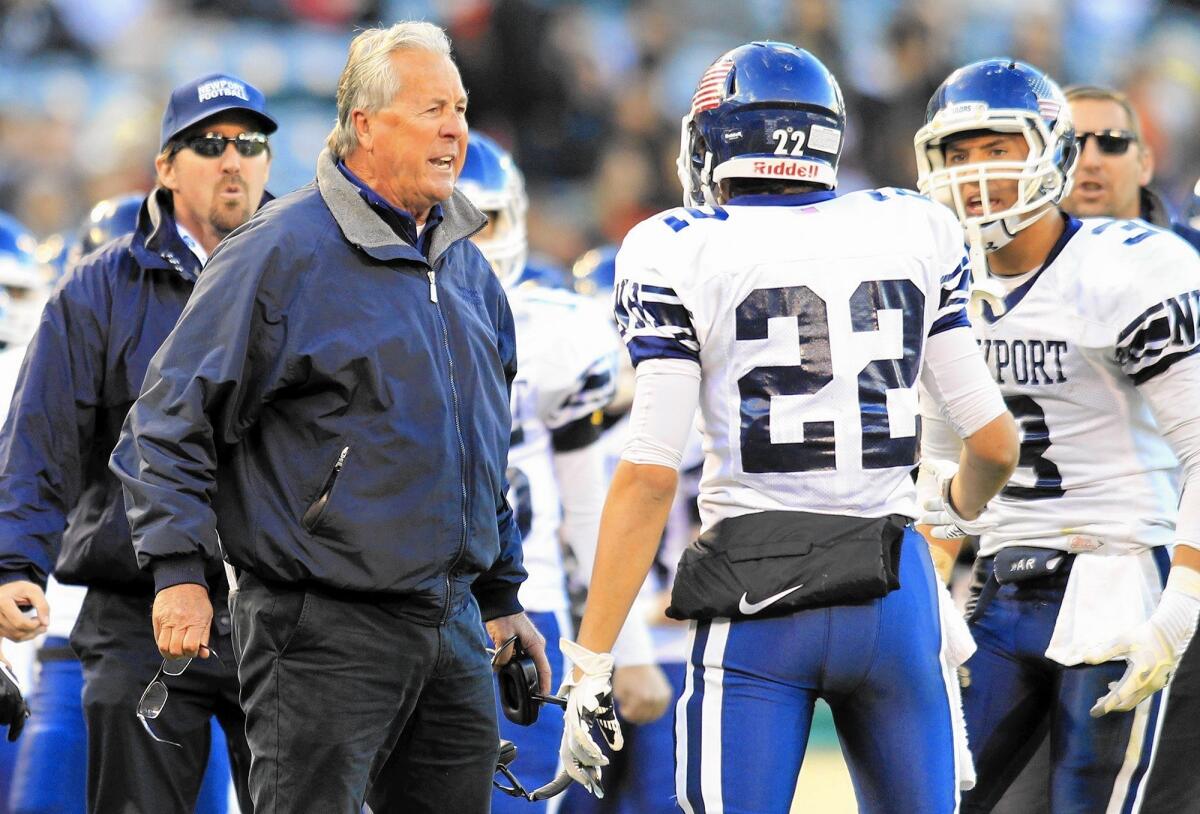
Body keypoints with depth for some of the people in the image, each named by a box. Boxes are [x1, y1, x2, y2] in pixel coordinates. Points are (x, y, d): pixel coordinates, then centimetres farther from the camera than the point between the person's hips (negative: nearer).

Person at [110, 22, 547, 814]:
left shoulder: (466, 266, 14)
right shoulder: (284, 251, -10)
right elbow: (174, 414, -9)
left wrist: (503, 597, 24)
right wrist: (179, 570, -15)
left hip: (452, 626, 7)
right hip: (325, 627, -7)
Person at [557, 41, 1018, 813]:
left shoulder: (684, 256, -2)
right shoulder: (914, 234, 9)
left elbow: (650, 474, -7)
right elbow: (995, 440, 10)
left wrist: (590, 669, -4)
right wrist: (961, 511, 34)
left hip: (754, 598, -3)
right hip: (895, 589, 3)